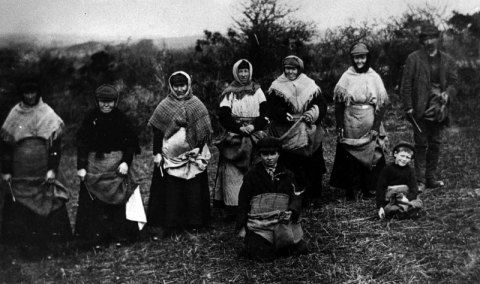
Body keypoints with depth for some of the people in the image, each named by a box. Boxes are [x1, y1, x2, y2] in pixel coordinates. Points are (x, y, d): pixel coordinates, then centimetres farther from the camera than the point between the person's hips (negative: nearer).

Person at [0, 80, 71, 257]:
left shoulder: (48, 114, 2)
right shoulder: (14, 115, 6)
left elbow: (56, 144, -1)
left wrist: (52, 169, -8)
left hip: (43, 173, -1)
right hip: (19, 174, 1)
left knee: (47, 206, -3)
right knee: (19, 208, 0)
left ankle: (48, 241, 8)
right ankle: (24, 244, 9)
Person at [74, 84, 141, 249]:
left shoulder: (121, 119, 1)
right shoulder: (90, 118, 1)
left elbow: (130, 142, 3)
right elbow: (82, 143, 0)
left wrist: (126, 162, -10)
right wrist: (81, 166, -7)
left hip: (117, 164, 0)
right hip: (94, 164, 0)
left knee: (118, 199, 0)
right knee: (94, 202, -2)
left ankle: (120, 236, 10)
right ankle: (96, 237, 6)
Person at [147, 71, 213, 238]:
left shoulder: (197, 105, 5)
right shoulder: (164, 106, 2)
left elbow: (205, 130, 5)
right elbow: (157, 131, 3)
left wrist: (200, 151, -3)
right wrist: (157, 154, -3)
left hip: (193, 155, 1)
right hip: (170, 155, -1)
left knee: (194, 190, 5)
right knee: (169, 191, -1)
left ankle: (194, 223, 17)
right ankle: (162, 225, 4)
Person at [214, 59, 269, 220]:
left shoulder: (257, 90, 10)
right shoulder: (229, 93, 5)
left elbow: (266, 113, 4)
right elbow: (223, 116, -3)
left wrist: (254, 126, -12)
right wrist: (240, 128, -15)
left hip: (256, 137, 2)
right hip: (234, 138, -1)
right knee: (233, 173, -7)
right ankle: (232, 207, -5)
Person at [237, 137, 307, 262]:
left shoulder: (287, 175, 12)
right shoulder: (252, 174, 5)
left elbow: (296, 196, 8)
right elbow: (243, 201, 7)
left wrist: (291, 211, -14)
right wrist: (242, 227, 2)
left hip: (283, 222, 3)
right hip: (259, 222, -3)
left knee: (300, 249, -7)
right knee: (263, 256, -18)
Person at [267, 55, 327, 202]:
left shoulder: (310, 85, 9)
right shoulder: (277, 87, 4)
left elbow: (322, 104, 5)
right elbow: (272, 107, -6)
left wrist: (313, 113, -15)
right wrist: (284, 115, -22)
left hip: (310, 135, 2)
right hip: (286, 134, -2)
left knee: (312, 165, 2)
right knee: (288, 165, -5)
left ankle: (313, 195, 15)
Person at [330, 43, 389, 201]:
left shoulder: (374, 77, 3)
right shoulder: (346, 77, 3)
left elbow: (382, 103, 1)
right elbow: (338, 103, 1)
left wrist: (376, 127, -7)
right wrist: (340, 126, -6)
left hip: (369, 125, 0)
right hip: (350, 125, 0)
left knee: (370, 156, 1)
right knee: (349, 158, 0)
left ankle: (367, 189, 13)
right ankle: (350, 191, 11)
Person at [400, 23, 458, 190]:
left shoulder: (447, 60, 11)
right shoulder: (413, 59, -1)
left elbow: (453, 82, 11)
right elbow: (406, 84, -2)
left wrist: (447, 94, -11)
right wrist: (408, 106, -8)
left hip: (439, 110, 4)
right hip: (420, 110, -3)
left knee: (435, 144, 9)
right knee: (421, 145, -1)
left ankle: (431, 178, 19)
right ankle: (420, 181, 5)